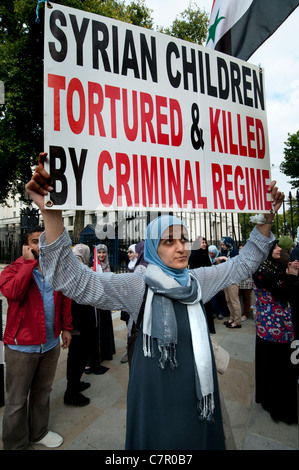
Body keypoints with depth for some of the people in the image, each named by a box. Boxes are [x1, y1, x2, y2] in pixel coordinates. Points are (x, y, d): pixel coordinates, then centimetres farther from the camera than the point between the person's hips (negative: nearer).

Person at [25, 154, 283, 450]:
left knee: (201, 439, 23)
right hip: (156, 396, -4)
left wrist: (267, 218, -9)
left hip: (199, 392, 5)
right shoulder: (138, 286, -19)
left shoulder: (198, 280, -4)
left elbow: (245, 263, 2)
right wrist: (52, 215, -43)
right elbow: (76, 281, -30)